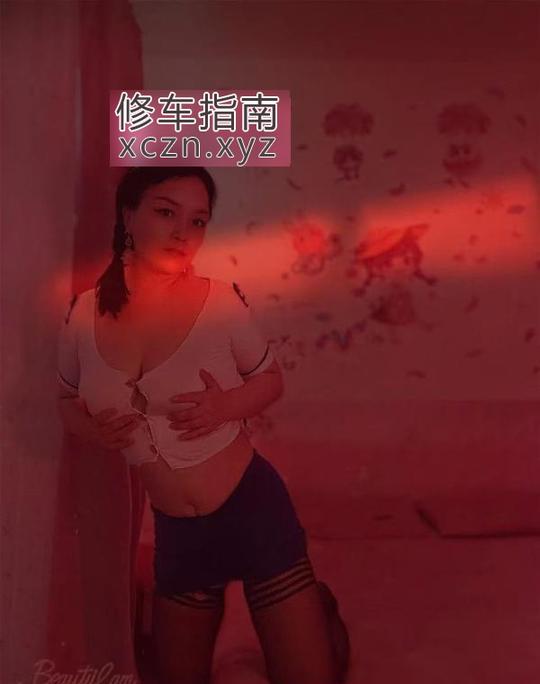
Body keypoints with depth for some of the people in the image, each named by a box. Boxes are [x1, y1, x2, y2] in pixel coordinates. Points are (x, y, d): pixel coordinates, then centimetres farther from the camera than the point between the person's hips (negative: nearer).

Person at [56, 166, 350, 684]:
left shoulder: (221, 300, -14)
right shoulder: (83, 315, -6)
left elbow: (270, 379, 1)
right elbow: (68, 400, 9)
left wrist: (227, 405, -19)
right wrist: (93, 430, -12)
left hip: (252, 510, -3)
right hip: (175, 531, 3)